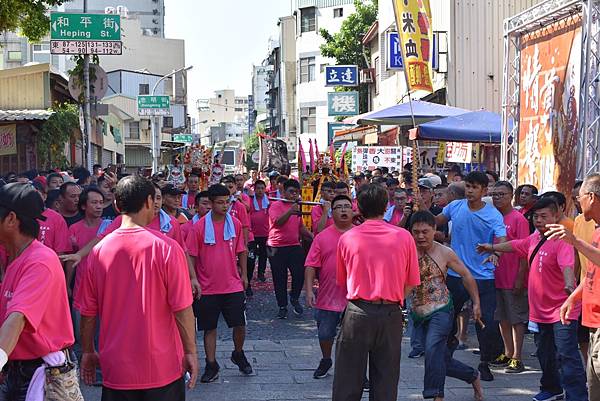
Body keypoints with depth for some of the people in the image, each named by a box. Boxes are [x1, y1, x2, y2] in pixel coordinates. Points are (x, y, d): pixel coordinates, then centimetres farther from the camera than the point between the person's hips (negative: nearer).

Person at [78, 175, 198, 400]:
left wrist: (88, 352, 15)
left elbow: (88, 312, 2)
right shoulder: (166, 248, -14)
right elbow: (182, 310, -12)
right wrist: (190, 352, -1)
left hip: (116, 369, 2)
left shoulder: (99, 251, -5)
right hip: (162, 368, -2)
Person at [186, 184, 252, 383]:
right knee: (209, 328, 7)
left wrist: (244, 274, 9)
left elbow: (241, 251, 10)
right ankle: (211, 366, 18)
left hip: (233, 286, 2)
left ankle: (238, 355, 31)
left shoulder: (235, 224, 0)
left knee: (240, 325, 5)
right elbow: (191, 256, -5)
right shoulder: (199, 227, -8)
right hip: (208, 287, -2)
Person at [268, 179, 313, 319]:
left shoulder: (297, 207, 13)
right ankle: (282, 307, 16)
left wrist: (312, 236, 8)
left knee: (300, 273, -6)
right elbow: (277, 222, -26)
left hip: (294, 246, 5)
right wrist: (290, 211, -39)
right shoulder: (276, 205, -8)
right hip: (277, 248, -4)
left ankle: (294, 298, 20)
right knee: (280, 279, 3)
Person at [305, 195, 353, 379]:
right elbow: (311, 266, -1)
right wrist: (309, 290, -10)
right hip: (328, 297, 1)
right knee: (325, 334, 14)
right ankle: (326, 361, 40)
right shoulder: (322, 237, 1)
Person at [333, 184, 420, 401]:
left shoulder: (347, 238, -4)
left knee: (348, 382, 8)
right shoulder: (404, 237, -5)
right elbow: (410, 283, 1)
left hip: (357, 313, 0)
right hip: (391, 314, 1)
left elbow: (341, 281, 7)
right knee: (385, 383, 11)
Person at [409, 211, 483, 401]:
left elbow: (466, 276, 6)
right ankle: (473, 376, 36)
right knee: (442, 361, 11)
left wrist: (476, 303, 8)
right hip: (418, 314, 4)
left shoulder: (445, 253, -4)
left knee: (433, 349, -27)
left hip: (441, 311, -4)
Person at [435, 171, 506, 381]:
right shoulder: (455, 207, 1)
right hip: (455, 275, 3)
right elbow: (434, 222, 15)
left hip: (483, 277, -3)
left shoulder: (493, 215, -8)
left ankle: (485, 363, 17)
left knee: (488, 323, -5)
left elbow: (502, 240, -20)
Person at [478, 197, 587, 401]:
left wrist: (569, 285, -55)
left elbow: (567, 265, -36)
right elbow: (516, 245, 28)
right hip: (541, 309, 9)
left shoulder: (561, 241, -19)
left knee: (567, 356, -14)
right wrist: (492, 248, 41)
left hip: (561, 310, -9)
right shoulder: (534, 238, 9)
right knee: (545, 354, 21)